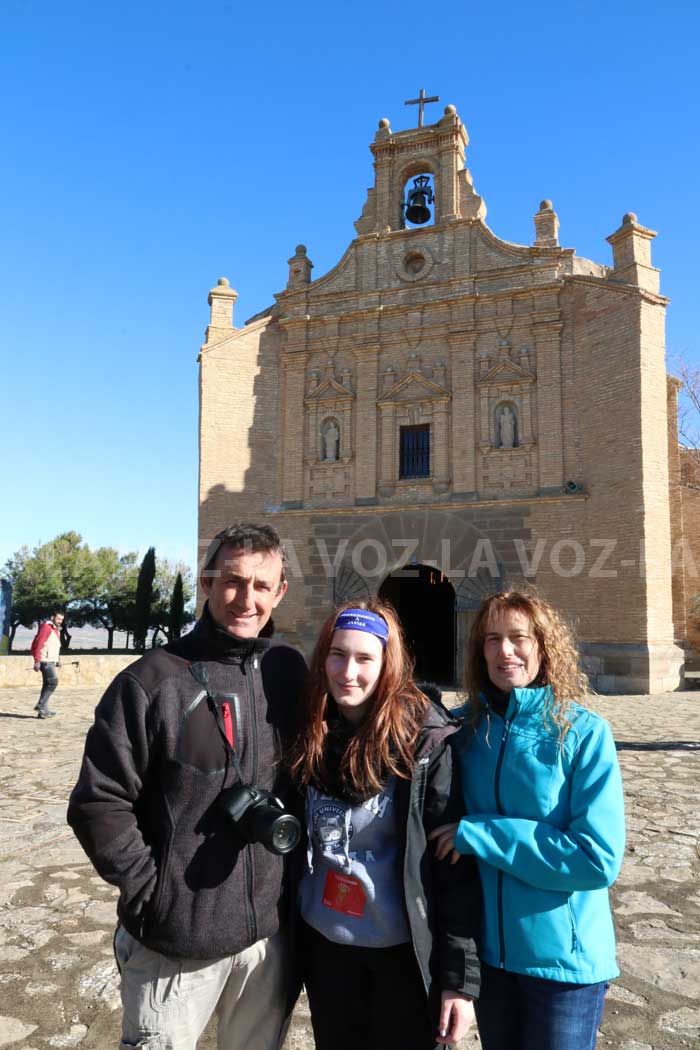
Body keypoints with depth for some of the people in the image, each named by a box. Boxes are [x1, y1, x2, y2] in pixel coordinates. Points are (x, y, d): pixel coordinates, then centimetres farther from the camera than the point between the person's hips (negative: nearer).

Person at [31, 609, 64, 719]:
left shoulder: (56, 629, 19)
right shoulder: (46, 627, -10)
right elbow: (38, 644, -16)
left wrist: (58, 660, 16)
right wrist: (37, 661, -21)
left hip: (51, 661, 9)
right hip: (45, 661, -9)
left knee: (47, 684, 9)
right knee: (53, 681, -14)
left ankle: (43, 710, 12)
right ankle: (41, 706, -9)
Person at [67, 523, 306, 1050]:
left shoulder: (290, 671, -1)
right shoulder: (153, 681, -14)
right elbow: (98, 805, -13)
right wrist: (153, 892, -12)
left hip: (269, 935, 4)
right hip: (174, 944, -4)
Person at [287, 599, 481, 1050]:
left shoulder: (427, 743, -17)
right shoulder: (309, 735, -4)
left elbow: (458, 865, -15)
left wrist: (461, 976, -15)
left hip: (404, 951, -4)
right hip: (324, 946, 4)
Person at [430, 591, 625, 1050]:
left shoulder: (584, 732, -17)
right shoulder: (465, 727, -5)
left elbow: (599, 860, -22)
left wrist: (479, 834, -22)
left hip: (564, 958, -4)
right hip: (487, 948, 4)